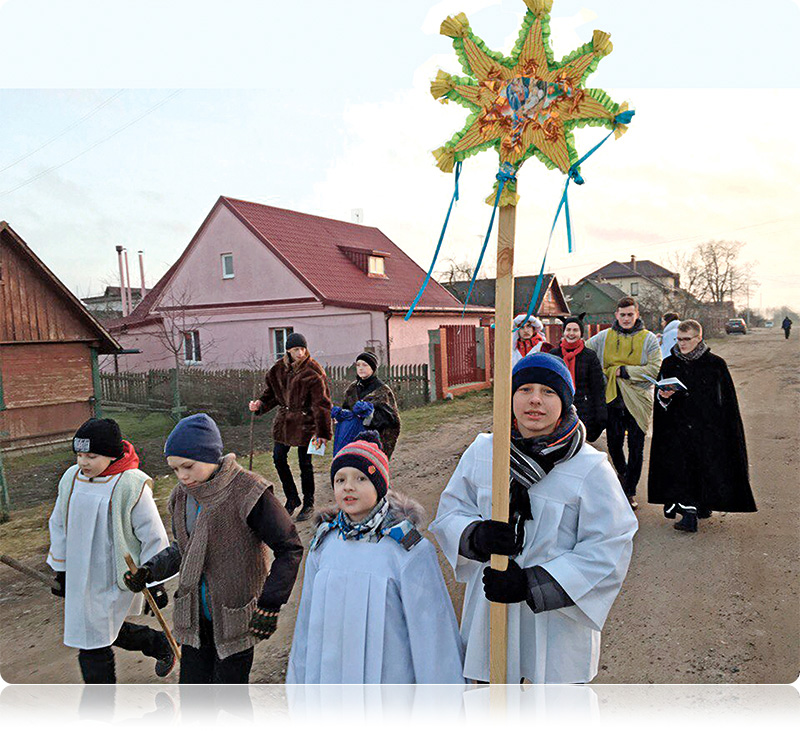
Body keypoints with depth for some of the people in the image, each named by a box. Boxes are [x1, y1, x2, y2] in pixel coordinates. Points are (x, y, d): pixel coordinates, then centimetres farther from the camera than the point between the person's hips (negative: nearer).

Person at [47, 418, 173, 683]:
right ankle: (162, 647, 42)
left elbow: (153, 537, -14)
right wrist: (61, 570, 17)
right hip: (80, 578, 6)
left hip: (116, 580, -6)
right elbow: (59, 525, 13)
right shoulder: (71, 478, -2)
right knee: (113, 631, 18)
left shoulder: (131, 486, -20)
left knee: (94, 644, 2)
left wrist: (154, 584, -10)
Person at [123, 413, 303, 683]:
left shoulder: (246, 492, -21)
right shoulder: (182, 494, 1)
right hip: (194, 617, 6)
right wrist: (149, 570, -2)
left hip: (235, 618, -6)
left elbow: (290, 549, -17)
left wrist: (270, 604, -21)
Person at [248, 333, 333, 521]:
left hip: (305, 422, -6)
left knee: (305, 463, 2)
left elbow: (321, 404, -16)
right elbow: (272, 391, 15)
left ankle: (308, 504, 21)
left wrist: (322, 432, -19)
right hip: (284, 419, 6)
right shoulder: (279, 368, 2)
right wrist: (260, 403, -5)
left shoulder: (313, 372, -15)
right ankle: (292, 499, 27)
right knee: (278, 458, 9)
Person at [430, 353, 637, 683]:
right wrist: (476, 536, -19)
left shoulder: (591, 468, -12)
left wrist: (532, 583, -20)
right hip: (490, 614, 3)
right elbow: (449, 512, 5)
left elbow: (608, 551, -13)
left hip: (558, 619, -2)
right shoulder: (481, 452, -3)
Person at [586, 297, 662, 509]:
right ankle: (623, 474, 39)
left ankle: (630, 490, 20)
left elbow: (655, 369, -10)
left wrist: (624, 371, -14)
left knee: (636, 448, 5)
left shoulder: (648, 339, -1)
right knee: (614, 444, 8)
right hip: (612, 399, 2)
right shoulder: (604, 337, 6)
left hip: (638, 400, -2)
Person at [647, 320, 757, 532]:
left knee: (706, 466, 3)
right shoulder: (669, 364, 5)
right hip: (678, 427, 1)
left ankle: (703, 504, 24)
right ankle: (689, 514, -5)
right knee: (680, 466, -7)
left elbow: (727, 399, 2)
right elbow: (660, 398, 8)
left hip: (707, 427, -1)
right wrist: (664, 396, -15)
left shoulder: (715, 364, -1)